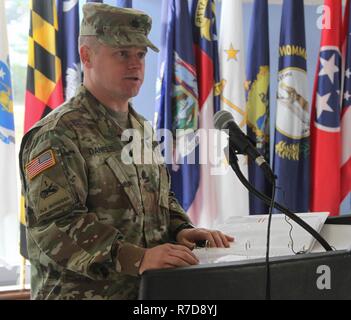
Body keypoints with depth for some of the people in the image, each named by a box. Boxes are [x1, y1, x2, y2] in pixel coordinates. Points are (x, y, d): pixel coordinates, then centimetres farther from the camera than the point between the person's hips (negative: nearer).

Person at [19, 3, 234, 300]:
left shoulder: (142, 128, 12)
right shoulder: (57, 135, -14)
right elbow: (54, 225, -24)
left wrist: (181, 230, 1)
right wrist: (137, 259, -32)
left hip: (149, 289, 8)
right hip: (82, 291, -8)